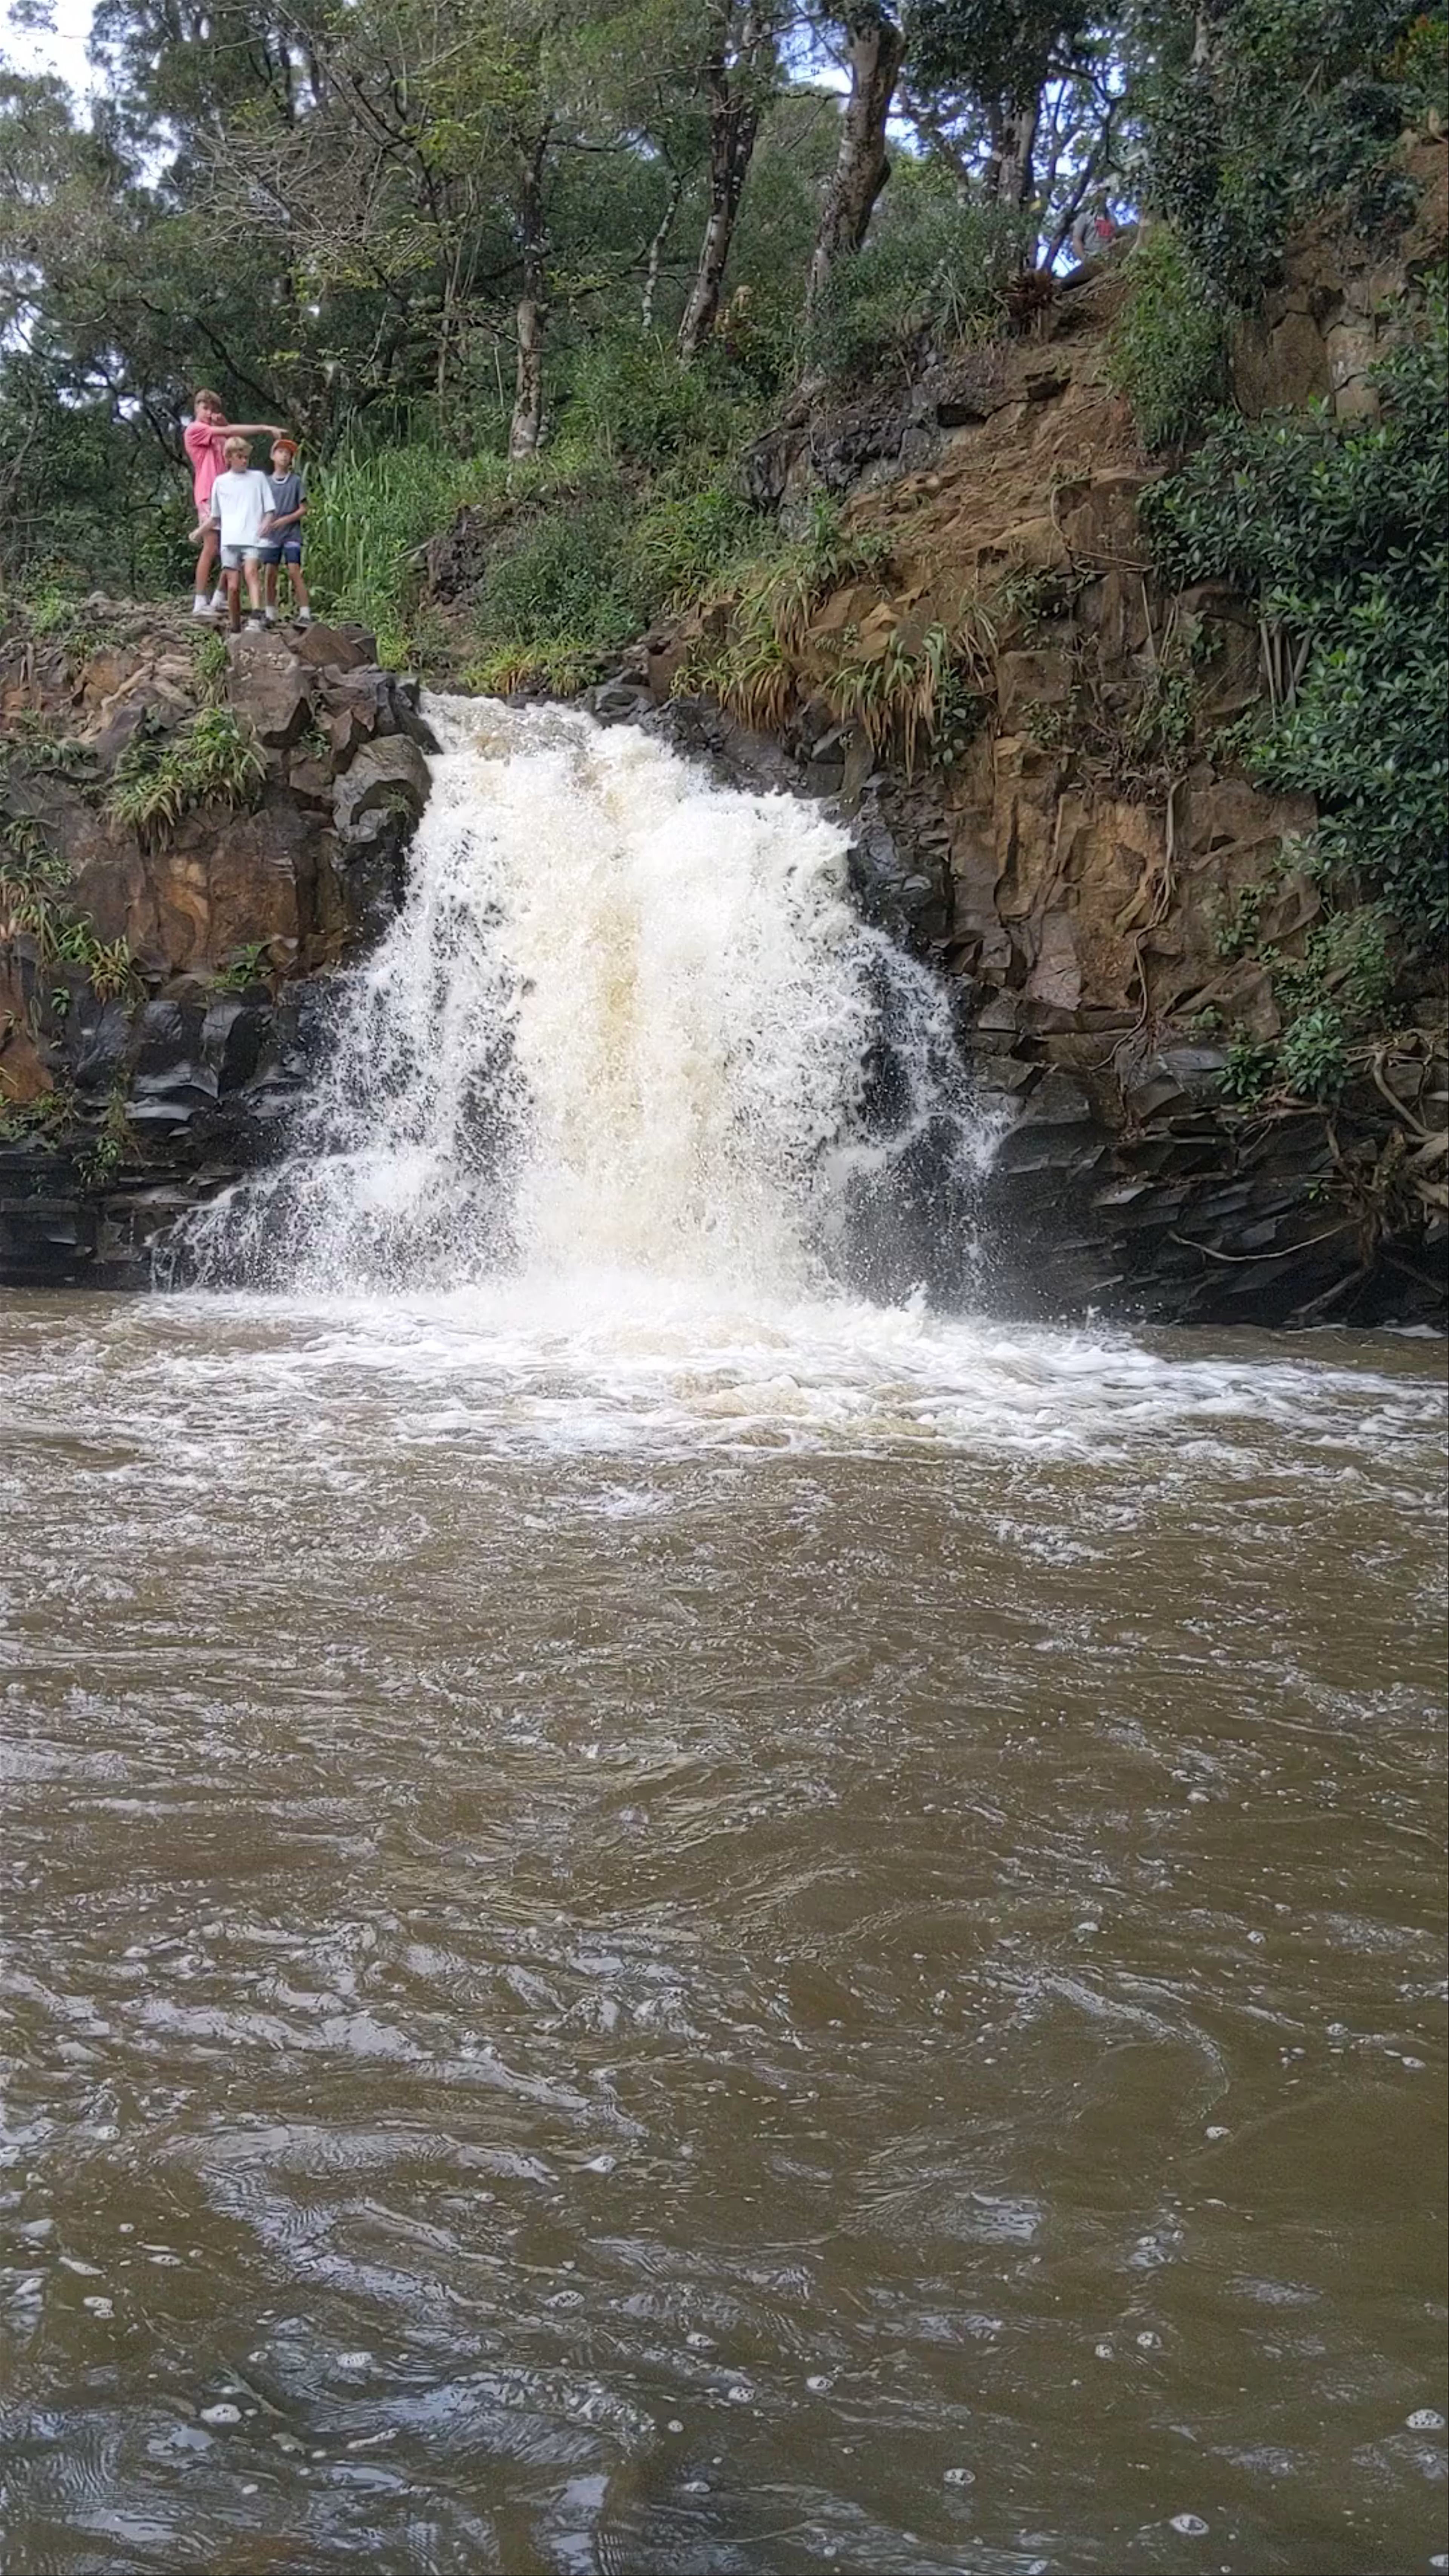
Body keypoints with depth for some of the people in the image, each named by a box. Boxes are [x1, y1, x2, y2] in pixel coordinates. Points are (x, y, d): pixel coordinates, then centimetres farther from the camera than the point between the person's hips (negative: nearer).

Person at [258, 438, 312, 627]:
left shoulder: (296, 481, 2)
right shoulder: (266, 482, 9)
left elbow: (302, 509, 0)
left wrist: (284, 521, -12)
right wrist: (264, 524, -7)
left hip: (291, 534, -3)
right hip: (271, 536, 3)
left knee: (294, 571, -13)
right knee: (270, 573, 1)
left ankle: (305, 613, -15)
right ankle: (270, 615, 10)